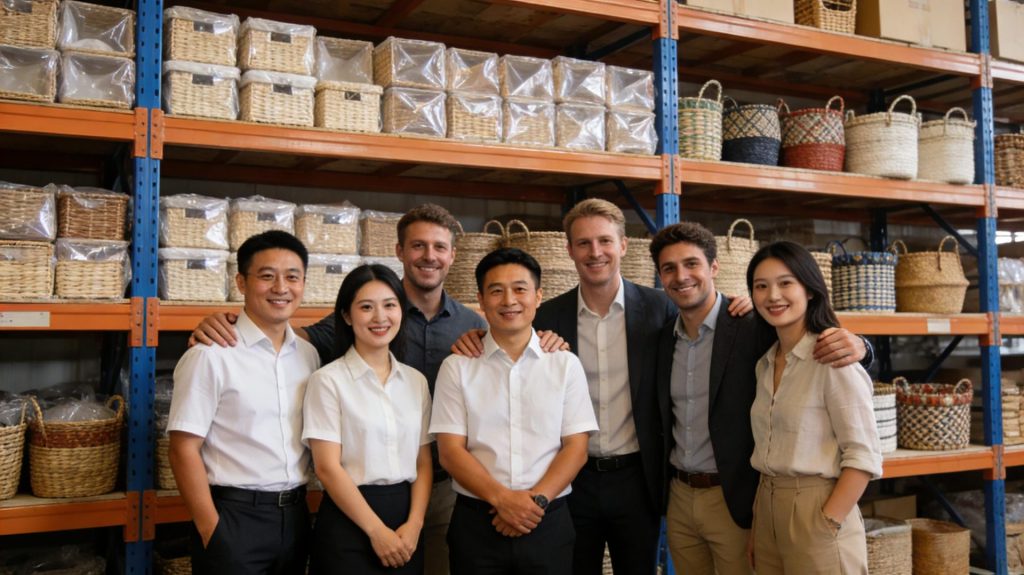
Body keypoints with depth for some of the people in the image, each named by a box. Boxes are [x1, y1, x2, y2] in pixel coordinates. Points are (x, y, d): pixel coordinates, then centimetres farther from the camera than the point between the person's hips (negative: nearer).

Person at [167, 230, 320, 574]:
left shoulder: (308, 354, 6)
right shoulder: (211, 354, -11)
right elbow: (184, 449, -12)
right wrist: (212, 532, -13)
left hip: (295, 516, 6)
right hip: (235, 517, -6)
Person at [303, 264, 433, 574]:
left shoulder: (416, 381, 7)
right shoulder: (328, 380, -6)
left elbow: (423, 462, 6)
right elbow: (327, 467, -10)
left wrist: (414, 524, -7)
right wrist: (377, 530, -12)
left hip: (406, 523, 4)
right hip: (348, 521, -4)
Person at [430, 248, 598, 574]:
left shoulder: (566, 365, 3)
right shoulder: (456, 368, 1)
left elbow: (576, 448, 0)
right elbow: (450, 451, -3)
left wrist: (537, 499, -13)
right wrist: (501, 498, -15)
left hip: (548, 523, 1)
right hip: (476, 523, 0)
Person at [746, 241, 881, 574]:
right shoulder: (765, 363, 8)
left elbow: (864, 456, -15)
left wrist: (826, 526, -18)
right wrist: (756, 527, 6)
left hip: (816, 512, -6)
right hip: (765, 512, 7)